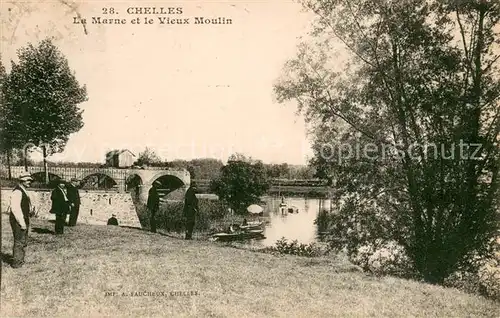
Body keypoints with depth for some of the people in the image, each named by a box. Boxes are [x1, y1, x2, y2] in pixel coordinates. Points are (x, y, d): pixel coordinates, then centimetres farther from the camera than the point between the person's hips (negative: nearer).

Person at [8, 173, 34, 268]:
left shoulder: (23, 191, 13)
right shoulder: (17, 191, -19)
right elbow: (15, 208, -25)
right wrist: (22, 223, -23)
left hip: (24, 221, 10)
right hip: (18, 221, -10)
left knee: (24, 242, 19)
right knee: (19, 242, -3)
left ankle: (20, 260, 31)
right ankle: (16, 263, 7)